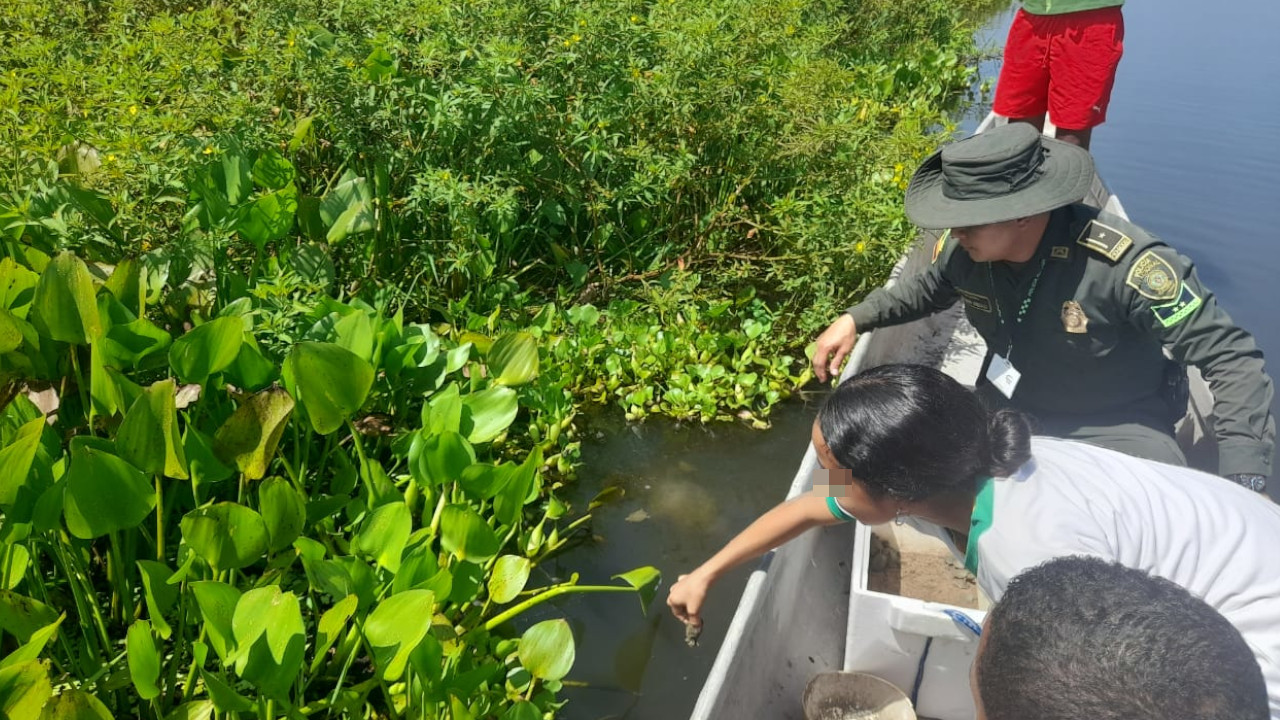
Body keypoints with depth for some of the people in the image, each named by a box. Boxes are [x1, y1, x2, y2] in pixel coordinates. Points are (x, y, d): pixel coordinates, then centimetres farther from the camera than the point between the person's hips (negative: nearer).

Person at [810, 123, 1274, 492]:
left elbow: (1232, 358, -24)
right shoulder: (966, 249, -15)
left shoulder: (1124, 263, -31)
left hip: (1117, 429, -4)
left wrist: (1244, 485, -34)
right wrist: (856, 319, -1)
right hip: (1004, 413, 5)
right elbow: (932, 287, 12)